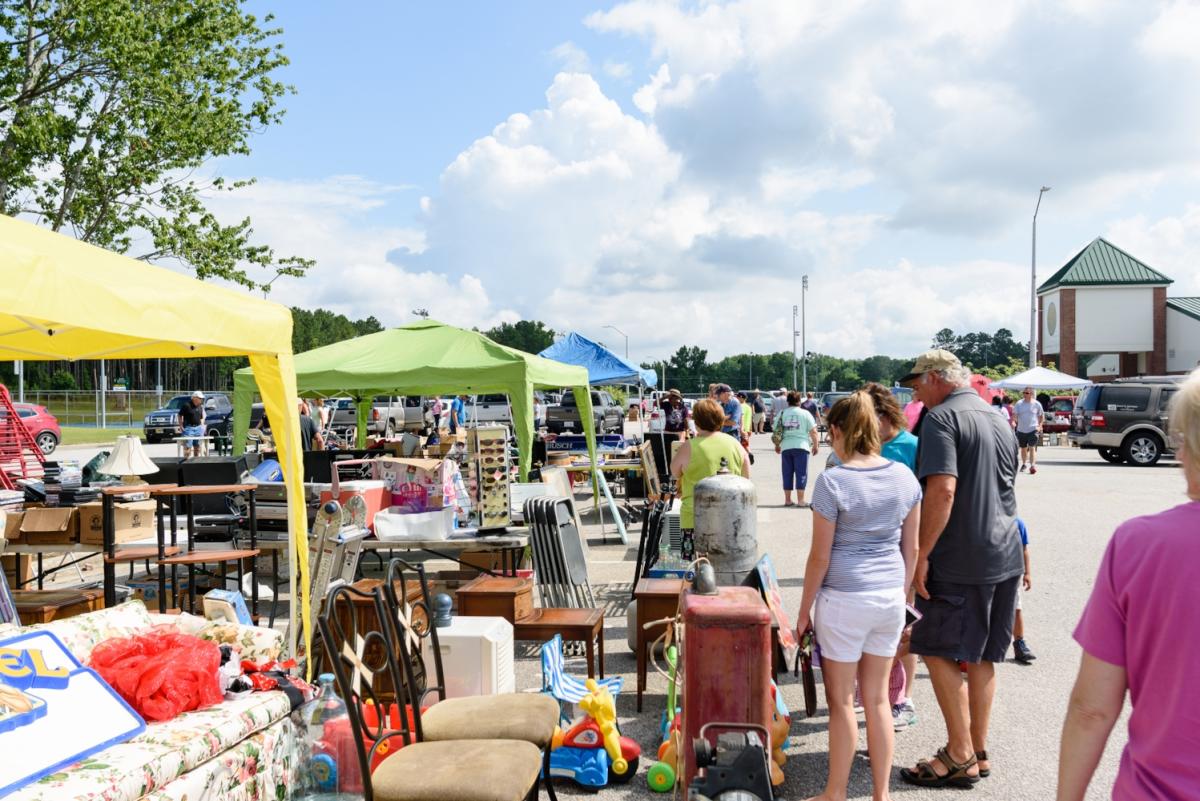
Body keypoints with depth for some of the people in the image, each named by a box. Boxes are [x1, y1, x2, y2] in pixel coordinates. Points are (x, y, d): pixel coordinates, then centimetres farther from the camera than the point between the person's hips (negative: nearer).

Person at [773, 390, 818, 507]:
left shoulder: (781, 414, 5)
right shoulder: (805, 414, -1)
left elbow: (776, 431, 8)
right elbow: (813, 432, -3)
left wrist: (777, 445, 20)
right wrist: (815, 445, 8)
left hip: (786, 447, 3)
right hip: (801, 447, -3)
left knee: (787, 473, 10)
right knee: (801, 473, 2)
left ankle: (787, 499, 14)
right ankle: (801, 500, 1)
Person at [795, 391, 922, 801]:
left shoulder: (831, 482, -14)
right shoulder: (905, 477, 1)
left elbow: (820, 556, -11)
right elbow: (911, 548, 8)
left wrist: (804, 610, -1)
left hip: (844, 600, -5)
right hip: (890, 597, 5)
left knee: (842, 701, 7)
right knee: (877, 698, 16)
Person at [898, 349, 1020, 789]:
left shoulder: (942, 417, -13)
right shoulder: (999, 419, 15)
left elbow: (942, 490, -24)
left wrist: (921, 553, -19)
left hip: (960, 561, -9)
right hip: (1004, 555, 9)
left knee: (939, 652, 2)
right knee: (981, 656, 15)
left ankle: (960, 757, 7)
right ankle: (979, 751, 24)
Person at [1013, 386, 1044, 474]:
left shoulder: (1036, 404, -1)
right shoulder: (1019, 403, 1)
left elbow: (1042, 416, 10)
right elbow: (1014, 414, -5)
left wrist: (1039, 425, -2)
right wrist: (1013, 421, -26)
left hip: (1033, 429, -3)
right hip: (1021, 430, 3)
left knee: (1032, 447, -15)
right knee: (1023, 448, 14)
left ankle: (1032, 465, -19)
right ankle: (1024, 464, 32)